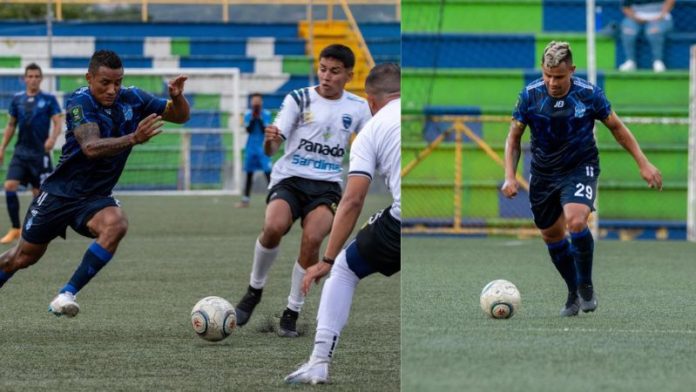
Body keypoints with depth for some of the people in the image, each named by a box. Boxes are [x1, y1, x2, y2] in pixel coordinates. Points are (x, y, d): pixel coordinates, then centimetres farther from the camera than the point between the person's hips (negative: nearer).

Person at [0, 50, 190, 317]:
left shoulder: (132, 99, -7)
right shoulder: (80, 102, -21)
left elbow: (180, 116, 2)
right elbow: (91, 147, -37)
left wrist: (177, 97, -21)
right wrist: (133, 139, -50)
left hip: (96, 198, 3)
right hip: (60, 194, -3)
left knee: (116, 225, -31)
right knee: (24, 257, 9)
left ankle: (67, 294, -26)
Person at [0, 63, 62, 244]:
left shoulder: (49, 99, -2)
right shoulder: (17, 99, 9)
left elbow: (58, 122, -8)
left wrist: (52, 138, -27)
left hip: (40, 153, -3)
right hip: (21, 152, 3)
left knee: (38, 192, 1)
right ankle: (15, 229, -4)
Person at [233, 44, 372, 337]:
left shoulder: (357, 107, 8)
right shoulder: (298, 99, 1)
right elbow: (271, 150, -7)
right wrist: (270, 140, -30)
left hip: (327, 185, 1)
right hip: (290, 179, -1)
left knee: (312, 238, -28)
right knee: (274, 227, -31)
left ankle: (292, 313, -10)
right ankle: (255, 289, -3)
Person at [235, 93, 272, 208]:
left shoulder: (266, 114, -3)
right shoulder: (248, 114, 4)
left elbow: (265, 129, -11)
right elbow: (248, 129, -5)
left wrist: (259, 119, -20)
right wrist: (253, 118, -17)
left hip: (263, 148, -3)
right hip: (251, 147, 3)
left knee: (268, 172, -14)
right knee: (249, 173, 10)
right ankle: (245, 200, 18)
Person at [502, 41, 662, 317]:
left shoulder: (589, 95, -15)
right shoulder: (530, 95, -12)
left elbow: (617, 128, 0)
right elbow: (513, 138, 0)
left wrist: (643, 164, -1)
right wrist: (510, 177, -12)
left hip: (580, 169, -3)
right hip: (543, 174, 3)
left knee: (575, 222, -26)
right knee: (551, 235, 9)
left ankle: (586, 286, -5)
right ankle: (573, 293, 30)